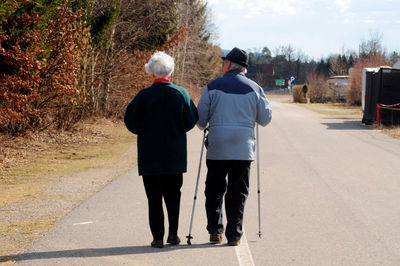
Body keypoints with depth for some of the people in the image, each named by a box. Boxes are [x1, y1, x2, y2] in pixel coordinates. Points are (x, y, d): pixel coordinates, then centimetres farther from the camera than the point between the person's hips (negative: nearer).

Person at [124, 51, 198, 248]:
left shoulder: (144, 95, -9)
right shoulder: (181, 94, -3)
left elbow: (131, 122, -5)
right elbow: (191, 120, 2)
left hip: (150, 155, -2)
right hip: (175, 155, 2)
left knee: (154, 196, 3)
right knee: (173, 194, 15)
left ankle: (158, 237, 1)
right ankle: (173, 233, 12)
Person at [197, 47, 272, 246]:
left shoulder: (213, 87, -1)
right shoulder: (254, 89, 3)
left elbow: (200, 119, 0)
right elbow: (265, 119, 7)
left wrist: (206, 126, 23)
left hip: (217, 149, -1)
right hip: (244, 149, 1)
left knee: (214, 191, 13)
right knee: (237, 194, 6)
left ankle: (215, 230, 9)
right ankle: (234, 235, 2)